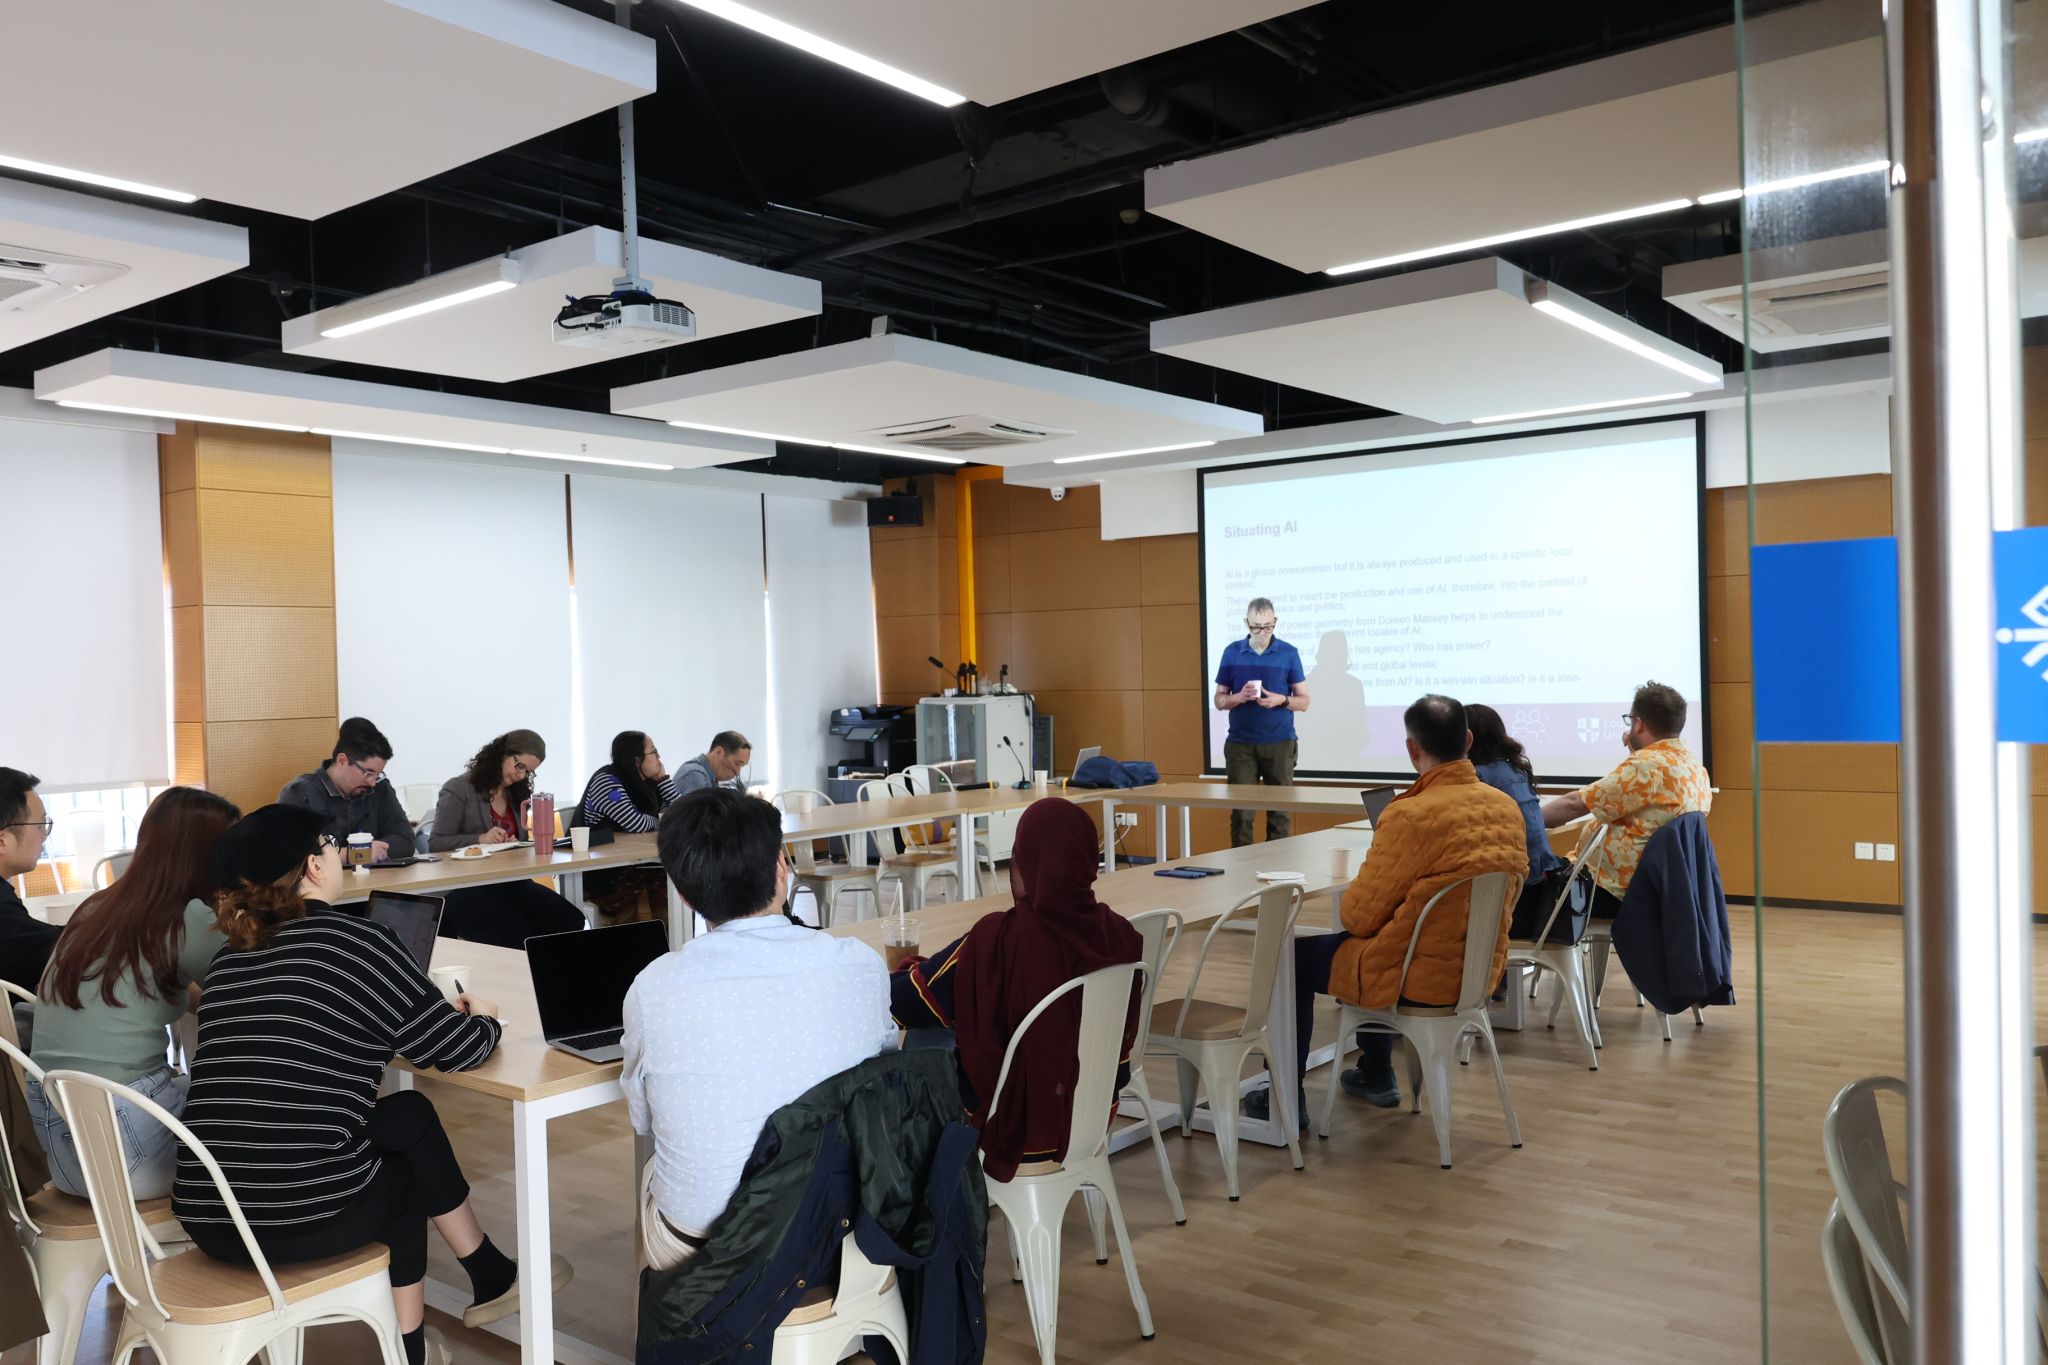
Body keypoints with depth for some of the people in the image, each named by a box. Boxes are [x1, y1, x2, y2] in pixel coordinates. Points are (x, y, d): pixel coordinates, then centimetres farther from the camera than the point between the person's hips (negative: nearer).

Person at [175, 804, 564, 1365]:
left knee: (409, 1115, 23)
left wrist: (439, 1010, 29)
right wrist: (483, 1019, 20)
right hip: (302, 1218, -6)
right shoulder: (357, 939, -7)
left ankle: (492, 1277, 32)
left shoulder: (230, 956, 12)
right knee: (406, 1153, 24)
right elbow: (456, 1050, -2)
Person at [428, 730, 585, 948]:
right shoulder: (458, 789, -1)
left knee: (571, 921, -21)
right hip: (465, 889, -6)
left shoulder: (518, 794, 17)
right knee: (517, 939, -33)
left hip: (509, 883, 6)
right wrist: (480, 839, -23)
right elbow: (436, 844, -8)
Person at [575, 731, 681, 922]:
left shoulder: (646, 782, 10)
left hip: (632, 864, 7)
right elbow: (636, 824, -25)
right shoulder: (607, 781, -14)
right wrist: (657, 821, -4)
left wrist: (662, 777, 1)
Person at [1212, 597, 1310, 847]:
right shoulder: (1232, 652, 6)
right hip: (1240, 744, 1)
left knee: (1279, 811, 2)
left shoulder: (1288, 653, 2)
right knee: (1241, 812, -1)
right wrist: (1240, 697, -12)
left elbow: (1303, 701, 5)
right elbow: (1219, 700, 8)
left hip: (1280, 743, -1)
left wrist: (1281, 700, -15)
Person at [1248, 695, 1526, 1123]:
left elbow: (1359, 916, -18)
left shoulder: (1410, 816, -26)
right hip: (1480, 972, 7)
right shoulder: (1508, 808, -4)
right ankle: (1376, 1076, 42)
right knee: (1376, 943, 35)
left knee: (1293, 957, 15)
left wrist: (1351, 896, 5)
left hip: (1417, 980, -7)